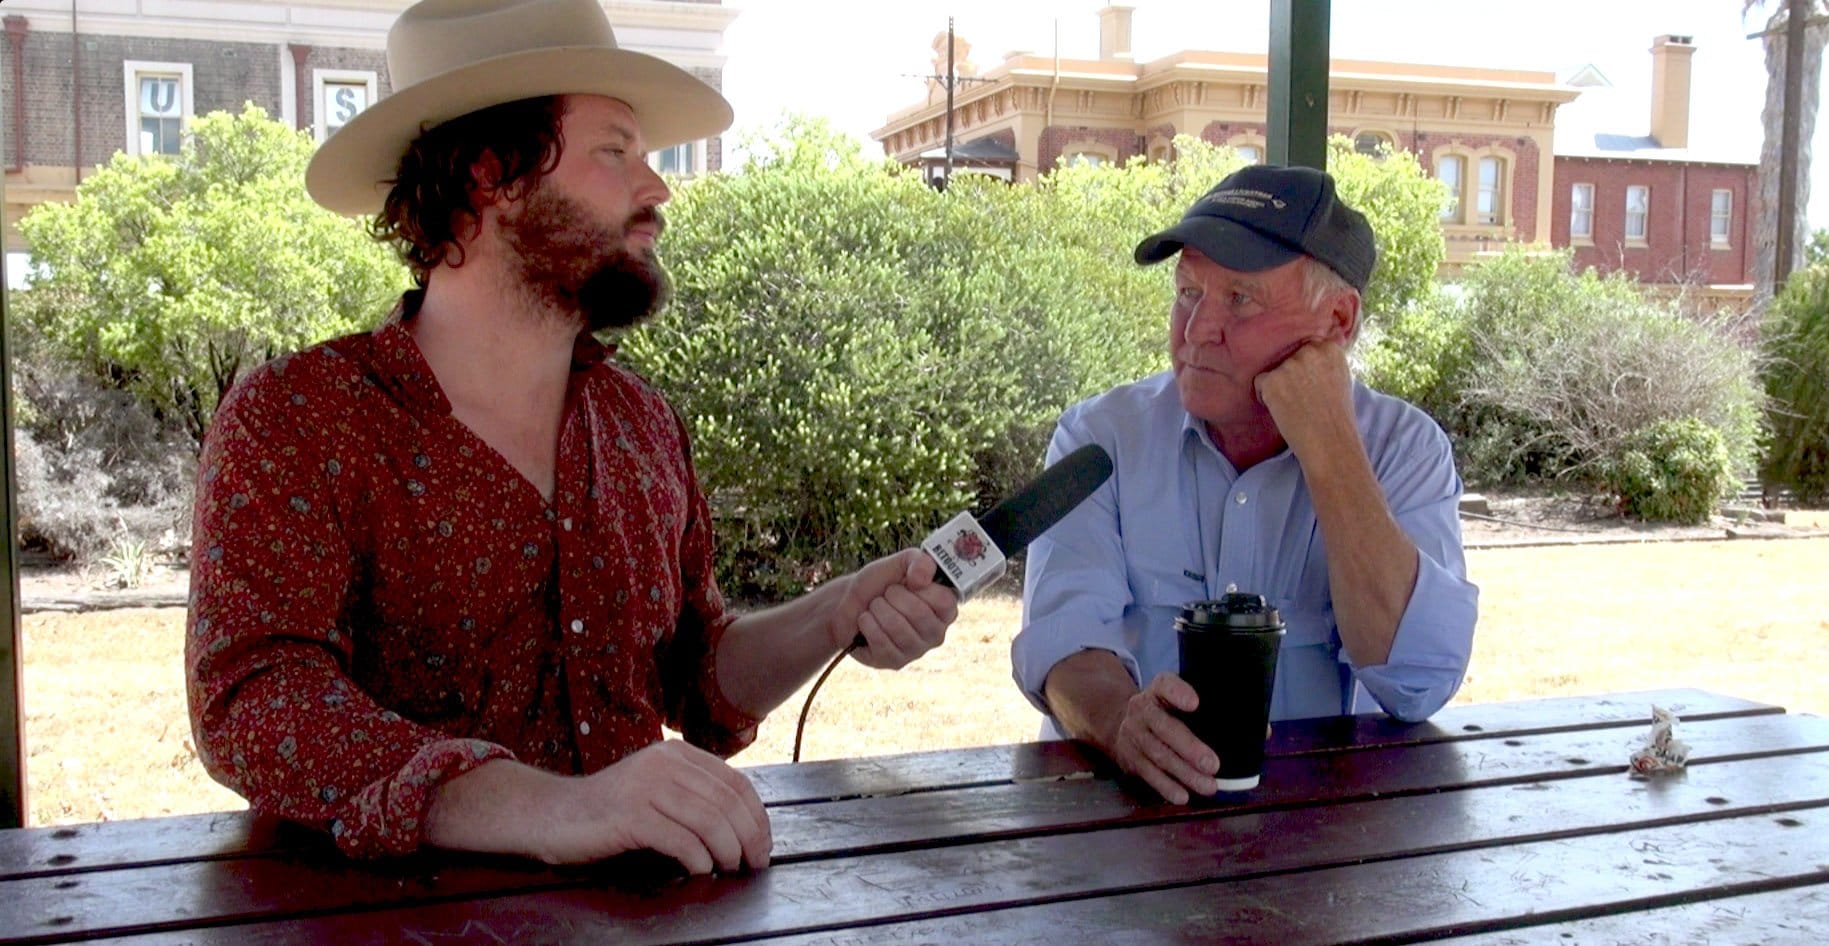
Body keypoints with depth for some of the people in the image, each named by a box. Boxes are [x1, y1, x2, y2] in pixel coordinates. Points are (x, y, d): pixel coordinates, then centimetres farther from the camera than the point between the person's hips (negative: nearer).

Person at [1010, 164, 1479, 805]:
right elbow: (1064, 634, -13)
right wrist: (1122, 718, -35)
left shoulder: (1404, 448, 1)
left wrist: (1327, 446, -14)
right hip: (1119, 800, 1)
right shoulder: (1100, 435, 1)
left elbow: (1420, 681, -12)